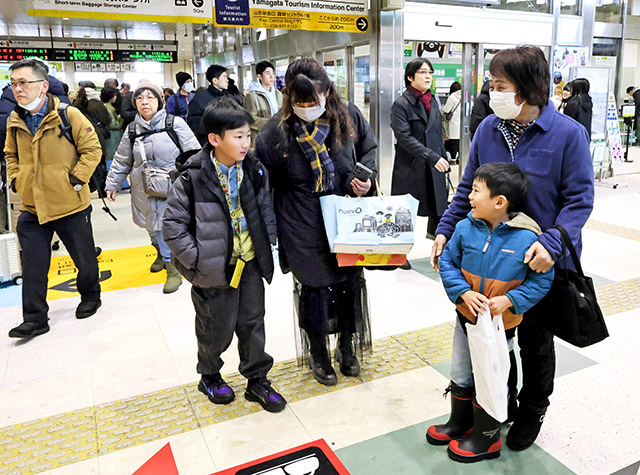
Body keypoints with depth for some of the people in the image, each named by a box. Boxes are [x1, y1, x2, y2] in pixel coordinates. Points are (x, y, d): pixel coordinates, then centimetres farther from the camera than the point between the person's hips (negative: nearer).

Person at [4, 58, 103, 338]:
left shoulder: (68, 115, -13)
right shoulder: (14, 121, 4)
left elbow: (92, 148, -10)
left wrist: (77, 179, -15)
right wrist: (16, 180, 6)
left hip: (70, 205, -4)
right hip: (32, 206, 4)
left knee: (84, 257, 13)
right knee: (33, 266, 6)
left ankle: (90, 296, 38)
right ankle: (34, 318, 18)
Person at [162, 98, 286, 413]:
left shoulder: (254, 171, -2)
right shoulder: (193, 178, -16)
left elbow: (266, 210, 10)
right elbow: (173, 224, -12)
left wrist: (267, 245, 2)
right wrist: (196, 261, -14)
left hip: (251, 264, 4)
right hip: (215, 268, -4)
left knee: (253, 323, 14)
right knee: (217, 328, 13)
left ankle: (257, 380, 32)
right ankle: (209, 376, 40)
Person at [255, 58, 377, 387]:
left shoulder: (348, 116, -5)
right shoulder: (276, 131, -13)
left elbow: (369, 148, 13)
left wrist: (365, 177, -6)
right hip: (305, 229, -3)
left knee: (350, 283, 15)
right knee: (313, 289, 9)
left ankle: (347, 347, 40)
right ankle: (318, 355, 34)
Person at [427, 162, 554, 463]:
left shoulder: (527, 238, -21)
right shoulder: (466, 228, -11)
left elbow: (542, 281, -11)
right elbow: (447, 262, -2)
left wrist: (509, 300, -22)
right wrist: (463, 292, -16)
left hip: (501, 323, -4)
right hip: (466, 316, 5)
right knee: (460, 374, 21)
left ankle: (486, 438, 35)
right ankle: (460, 423, 45)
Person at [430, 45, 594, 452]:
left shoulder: (568, 133, -16)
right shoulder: (488, 128, -4)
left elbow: (579, 199, -15)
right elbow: (468, 189, 3)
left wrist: (552, 242, -30)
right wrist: (445, 230, -7)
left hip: (541, 262, -3)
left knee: (536, 341, 16)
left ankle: (532, 412, 40)